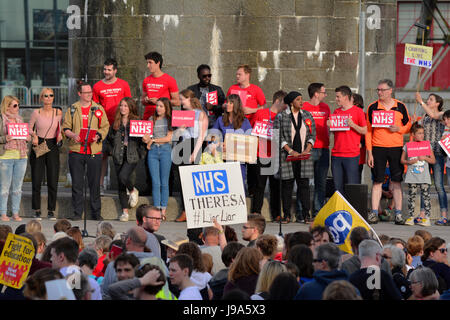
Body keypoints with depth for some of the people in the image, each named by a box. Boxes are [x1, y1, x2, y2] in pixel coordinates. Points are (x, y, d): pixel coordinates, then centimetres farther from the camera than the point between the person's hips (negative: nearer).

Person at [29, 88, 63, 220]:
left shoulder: (58, 113, 3)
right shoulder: (36, 113, -2)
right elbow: (29, 128, 6)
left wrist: (59, 135, -3)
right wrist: (34, 136, -13)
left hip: (52, 146, 1)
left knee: (53, 181, -1)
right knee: (36, 180, -1)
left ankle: (51, 211, 7)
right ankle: (37, 211, 8)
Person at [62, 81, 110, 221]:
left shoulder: (98, 109, 7)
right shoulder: (72, 109, 8)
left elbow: (105, 126, 6)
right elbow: (65, 127, 8)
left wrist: (98, 136, -13)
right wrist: (73, 135, -12)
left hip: (94, 151, 0)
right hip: (76, 150, 0)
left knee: (95, 183, 3)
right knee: (77, 183, 2)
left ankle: (96, 212, 11)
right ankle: (77, 212, 9)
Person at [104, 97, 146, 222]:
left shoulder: (136, 121, -1)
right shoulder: (116, 122, 10)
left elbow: (142, 138, 0)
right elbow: (108, 139, 20)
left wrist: (141, 152, -11)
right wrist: (113, 150, 10)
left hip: (132, 155, -4)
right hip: (119, 156, 4)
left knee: (123, 176, -24)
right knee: (121, 184, 4)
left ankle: (133, 191, 10)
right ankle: (125, 212, 10)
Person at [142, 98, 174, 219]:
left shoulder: (170, 120, 5)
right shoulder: (152, 119, 15)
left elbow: (169, 137, -3)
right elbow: (147, 136, 14)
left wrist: (153, 140, -3)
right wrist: (146, 138, -8)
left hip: (165, 150, -3)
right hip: (153, 151, 3)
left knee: (164, 183, -2)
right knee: (155, 182, -3)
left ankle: (163, 211, 1)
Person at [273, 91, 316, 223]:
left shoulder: (307, 116, 12)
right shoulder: (281, 117, 1)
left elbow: (312, 135, 11)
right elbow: (278, 136, -4)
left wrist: (307, 149, -5)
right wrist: (290, 150, -12)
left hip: (304, 156, 3)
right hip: (287, 156, -3)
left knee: (304, 184, -1)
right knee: (287, 185, -1)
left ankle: (305, 213, 3)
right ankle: (286, 215, 3)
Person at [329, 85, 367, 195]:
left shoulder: (358, 111, -1)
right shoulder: (336, 112, 15)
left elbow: (364, 131, -1)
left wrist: (353, 125, -16)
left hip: (351, 155, -5)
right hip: (336, 154, 5)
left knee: (352, 185, -5)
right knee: (338, 186, 5)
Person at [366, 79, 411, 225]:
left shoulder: (400, 106, 4)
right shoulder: (372, 107, 3)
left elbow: (408, 125, 13)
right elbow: (368, 130, 4)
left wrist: (399, 129, -10)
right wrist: (369, 152, -1)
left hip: (396, 147, 0)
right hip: (378, 148, 0)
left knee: (397, 181, 1)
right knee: (377, 181, 0)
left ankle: (398, 213, 5)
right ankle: (374, 212, 4)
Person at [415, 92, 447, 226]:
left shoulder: (442, 114, 1)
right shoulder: (424, 116, 18)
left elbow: (433, 115, -20)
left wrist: (421, 102, -19)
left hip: (437, 153, -6)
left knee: (438, 185, -10)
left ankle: (444, 215, -8)